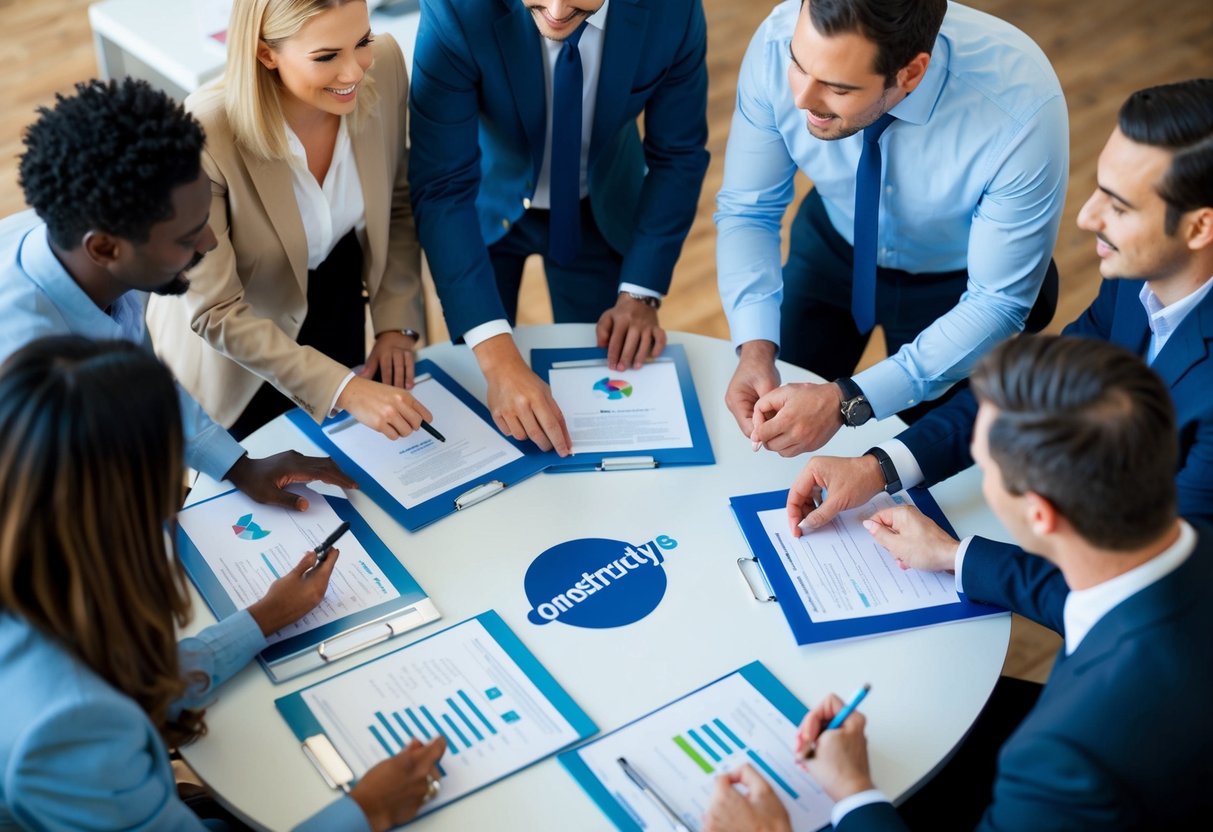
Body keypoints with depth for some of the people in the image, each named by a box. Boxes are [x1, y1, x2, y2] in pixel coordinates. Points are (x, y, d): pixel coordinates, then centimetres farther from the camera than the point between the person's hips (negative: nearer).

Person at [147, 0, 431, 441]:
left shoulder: (384, 65, -22)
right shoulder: (204, 134, -36)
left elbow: (398, 205, -4)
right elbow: (215, 312, -29)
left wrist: (397, 320, -11)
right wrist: (343, 388, -34)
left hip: (340, 303, 4)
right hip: (233, 350, -4)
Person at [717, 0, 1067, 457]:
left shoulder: (1022, 109, -39)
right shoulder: (779, 40, -31)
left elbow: (997, 302, -29)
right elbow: (746, 211, -18)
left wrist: (847, 402, -39)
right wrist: (756, 347, -35)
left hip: (958, 282, -2)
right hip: (830, 249, 3)